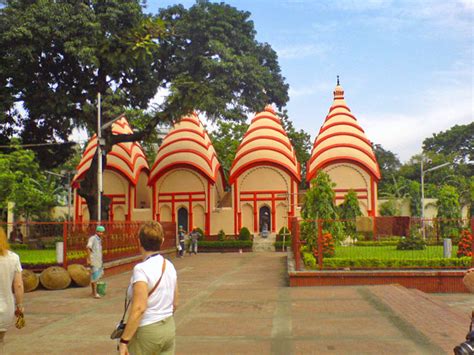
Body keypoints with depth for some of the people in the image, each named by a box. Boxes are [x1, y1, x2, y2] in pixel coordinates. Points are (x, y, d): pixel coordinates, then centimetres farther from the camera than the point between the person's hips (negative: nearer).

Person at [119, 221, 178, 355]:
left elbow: (139, 308, -22)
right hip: (169, 328, 7)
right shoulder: (169, 266, 4)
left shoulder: (141, 269, -17)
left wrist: (124, 340, -18)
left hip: (147, 331, -7)